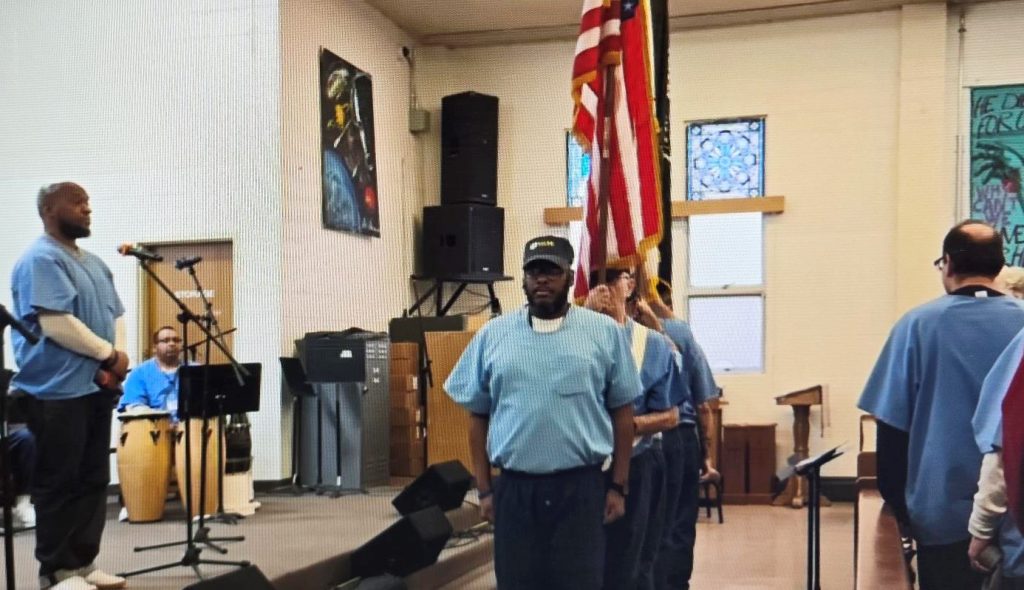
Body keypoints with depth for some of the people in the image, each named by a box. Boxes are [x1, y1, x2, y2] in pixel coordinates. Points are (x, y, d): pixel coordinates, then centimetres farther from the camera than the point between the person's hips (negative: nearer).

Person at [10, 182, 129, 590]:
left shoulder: (94, 264, 18)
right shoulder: (40, 260, -11)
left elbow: (112, 320, 19)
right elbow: (56, 324, -21)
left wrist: (113, 364, 0)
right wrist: (110, 354, -13)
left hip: (94, 388, 9)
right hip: (58, 392, -9)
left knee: (93, 480, 11)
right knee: (59, 484, -1)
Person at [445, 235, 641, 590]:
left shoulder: (605, 332, 1)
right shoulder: (493, 335, 4)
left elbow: (622, 412, 4)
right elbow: (478, 417, 8)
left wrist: (618, 486, 2)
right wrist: (484, 490, 5)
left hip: (582, 487, -1)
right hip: (515, 489, 2)